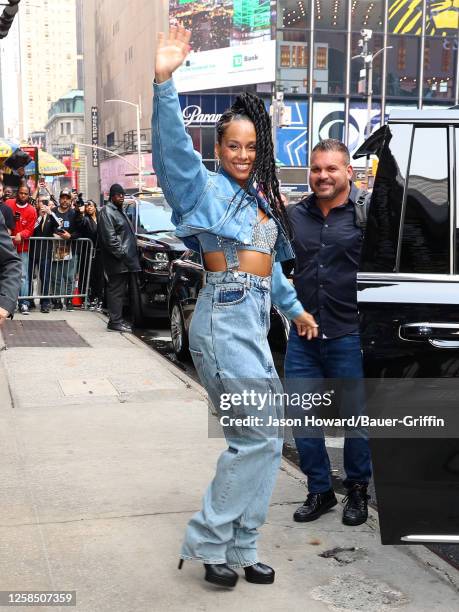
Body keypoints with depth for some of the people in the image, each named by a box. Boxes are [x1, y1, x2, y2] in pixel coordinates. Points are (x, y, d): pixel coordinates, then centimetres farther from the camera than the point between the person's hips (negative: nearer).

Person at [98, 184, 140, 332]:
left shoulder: (119, 211, 24)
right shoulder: (107, 211, -8)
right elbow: (109, 237, -17)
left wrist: (130, 255, 20)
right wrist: (120, 253, -20)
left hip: (125, 260, 10)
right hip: (117, 261, -10)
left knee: (120, 290, 12)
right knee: (116, 290, -9)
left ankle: (117, 320, 17)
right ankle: (115, 322, -7)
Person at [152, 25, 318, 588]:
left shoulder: (261, 199, 19)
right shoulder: (206, 187, -3)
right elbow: (172, 147, -22)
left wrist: (295, 308, 36)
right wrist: (164, 82, -34)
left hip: (253, 323, 8)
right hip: (225, 320, -8)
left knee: (257, 438, 9)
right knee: (262, 435, -9)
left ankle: (239, 547, 20)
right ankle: (207, 540, 5)